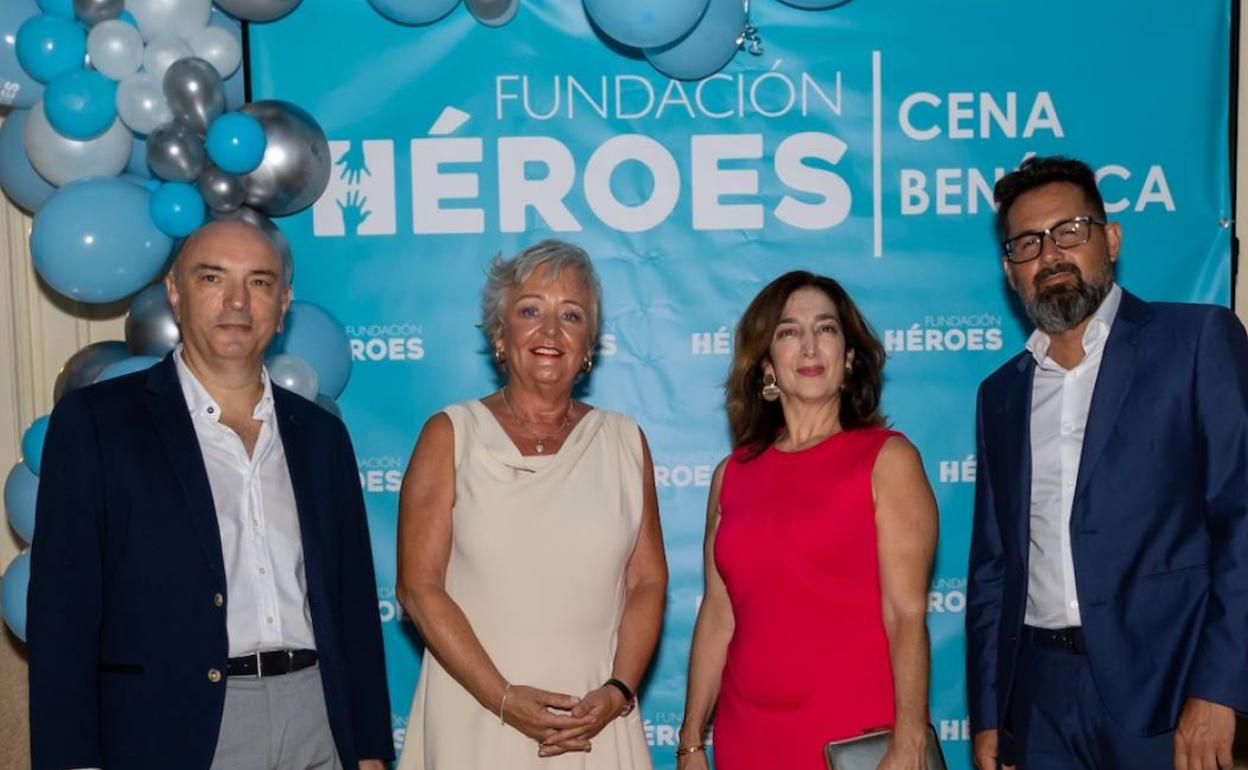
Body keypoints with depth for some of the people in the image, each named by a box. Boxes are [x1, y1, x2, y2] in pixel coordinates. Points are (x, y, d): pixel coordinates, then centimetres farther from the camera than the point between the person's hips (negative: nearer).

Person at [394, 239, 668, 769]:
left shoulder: (624, 441, 4)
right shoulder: (450, 436, -3)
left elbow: (648, 581, 3)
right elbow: (419, 587, -7)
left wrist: (618, 691, -10)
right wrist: (503, 697, -14)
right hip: (476, 712, -1)